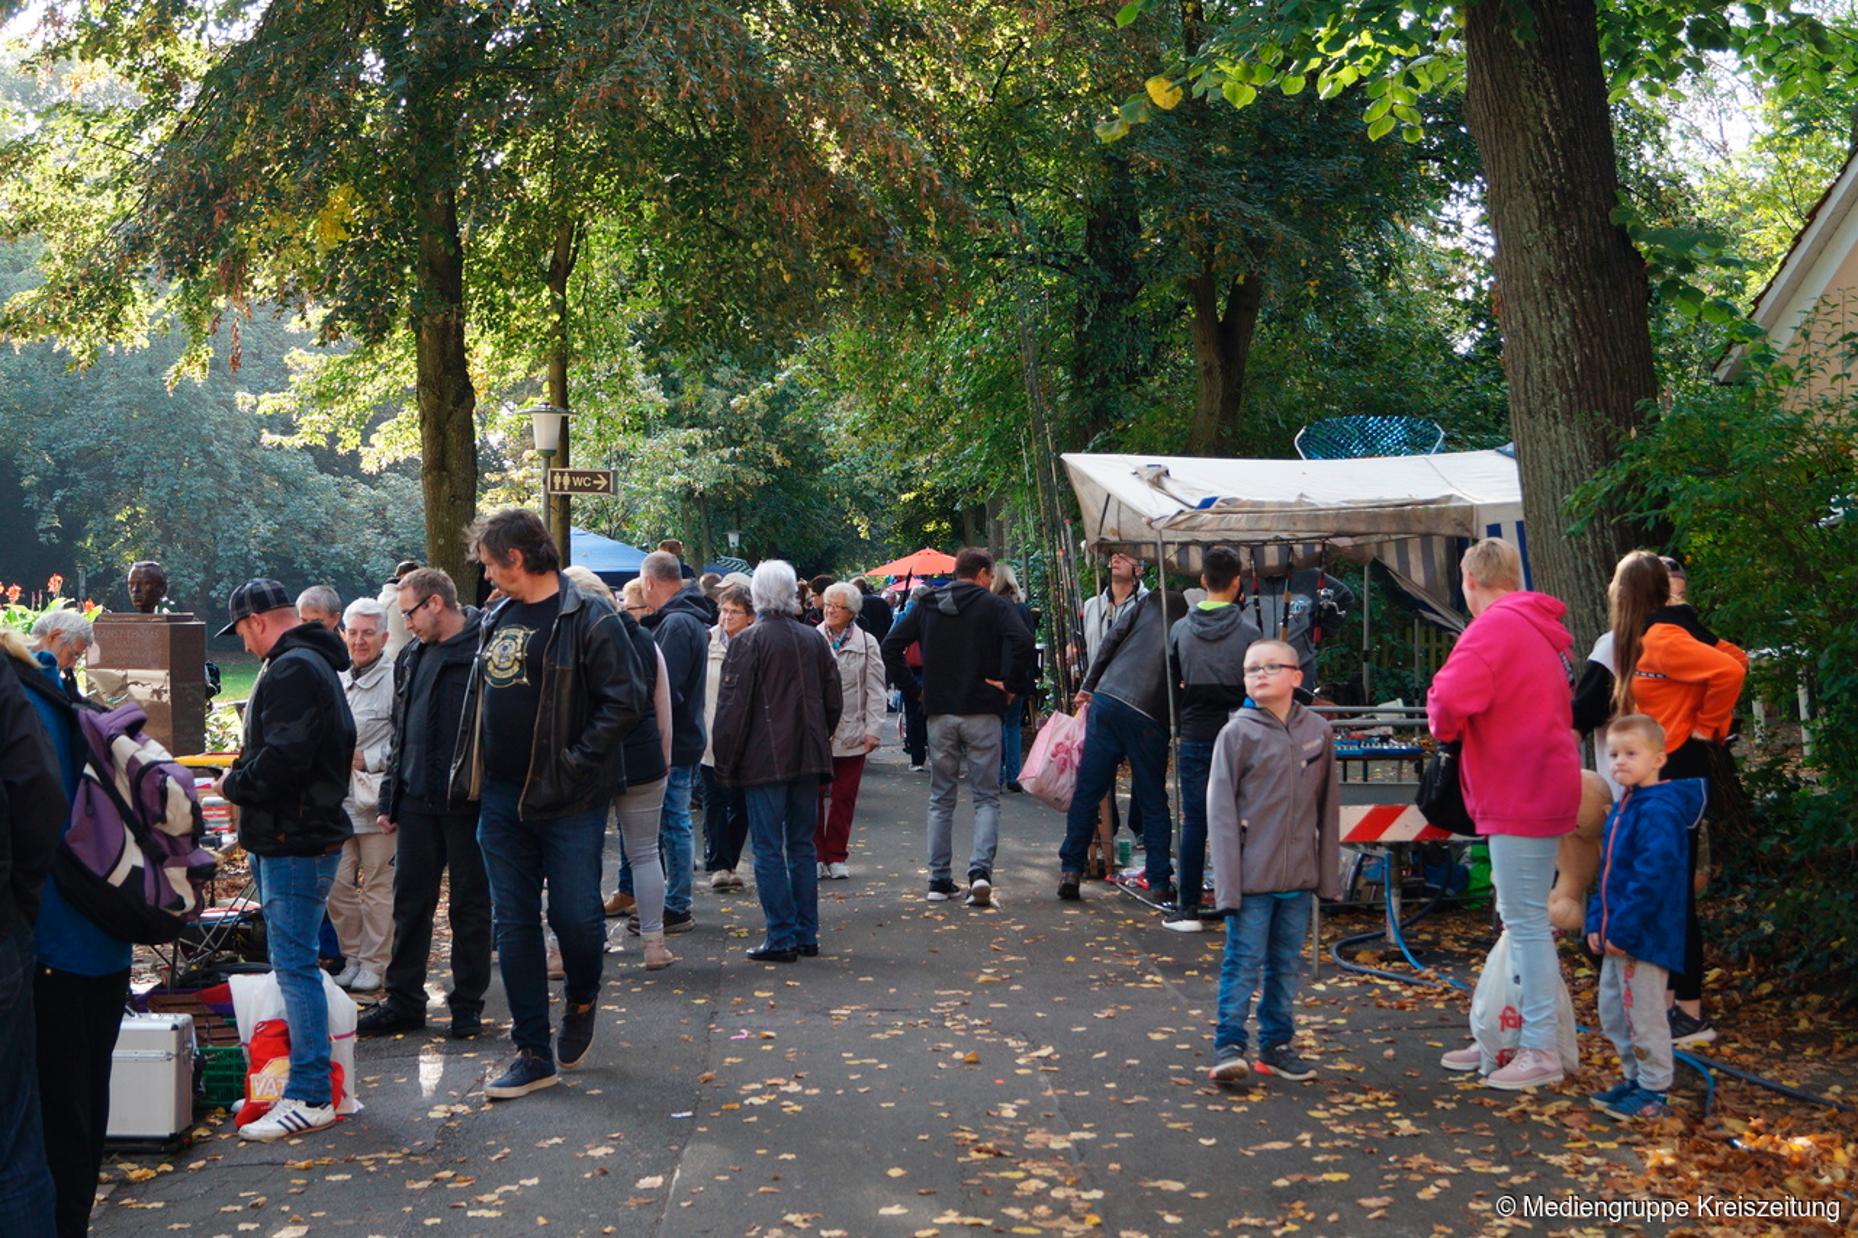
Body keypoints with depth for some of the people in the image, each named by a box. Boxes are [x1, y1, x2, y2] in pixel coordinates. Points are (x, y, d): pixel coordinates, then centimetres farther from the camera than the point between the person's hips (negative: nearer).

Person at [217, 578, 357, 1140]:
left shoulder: (291, 670, -17)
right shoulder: (312, 662, 18)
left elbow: (283, 759, -26)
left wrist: (233, 784, -10)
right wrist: (246, 766, 14)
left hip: (296, 841, -11)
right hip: (300, 835, 11)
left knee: (294, 965, -8)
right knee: (294, 961, 15)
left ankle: (310, 1097, -5)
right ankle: (306, 1085, 23)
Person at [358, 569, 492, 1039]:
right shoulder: (411, 657, 14)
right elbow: (400, 732, 19)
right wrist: (390, 799, 15)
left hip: (469, 803, -7)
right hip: (418, 801, 7)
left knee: (470, 904, 6)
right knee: (410, 902, 10)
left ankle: (467, 1004, 17)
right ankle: (404, 1001, 19)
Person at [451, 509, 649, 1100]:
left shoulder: (588, 619, -10)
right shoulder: (496, 620, 13)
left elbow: (628, 700, -15)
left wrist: (574, 764, -17)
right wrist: (468, 770, 11)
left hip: (568, 799, -7)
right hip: (501, 798, 7)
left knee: (575, 914, -3)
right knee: (513, 925, 7)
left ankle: (581, 1003, 29)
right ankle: (534, 1054, 15)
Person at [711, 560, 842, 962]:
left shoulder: (747, 641, -10)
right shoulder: (813, 640, 7)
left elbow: (732, 706, -11)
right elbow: (834, 702, 14)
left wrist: (726, 761, -2)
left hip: (764, 761, -6)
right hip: (808, 759, 6)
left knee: (769, 850, 0)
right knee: (802, 846, 12)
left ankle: (781, 938, 0)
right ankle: (806, 934, 16)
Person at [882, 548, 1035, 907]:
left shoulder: (926, 606, 9)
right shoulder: (994, 605, -4)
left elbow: (890, 646, 5)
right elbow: (1022, 641, -20)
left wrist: (914, 688, 8)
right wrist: (1009, 682, -8)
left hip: (939, 713, 3)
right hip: (981, 712, -3)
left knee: (941, 799, 12)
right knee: (986, 798, 4)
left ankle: (939, 880, 12)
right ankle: (980, 869, -14)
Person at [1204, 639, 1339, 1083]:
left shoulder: (1318, 732, 5)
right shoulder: (1237, 734, -6)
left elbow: (1327, 806, 11)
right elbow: (1220, 810, -7)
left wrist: (1328, 872, 9)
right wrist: (1228, 882, -12)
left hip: (1299, 876, 4)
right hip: (1252, 875, -4)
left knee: (1287, 963, 12)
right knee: (1243, 961, -3)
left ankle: (1276, 1045, 23)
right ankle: (1229, 1046, 5)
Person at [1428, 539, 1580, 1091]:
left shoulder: (1495, 626, -15)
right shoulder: (1539, 630, 17)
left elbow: (1450, 699, -28)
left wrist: (1443, 723, -5)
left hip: (1520, 796, -10)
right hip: (1539, 788, 10)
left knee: (1525, 921, -5)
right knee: (1520, 919, 15)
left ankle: (1542, 1052, 0)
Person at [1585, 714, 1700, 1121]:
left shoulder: (1659, 810, -18)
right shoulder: (1623, 807, 13)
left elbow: (1653, 875, -25)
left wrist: (1624, 929, -24)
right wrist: (1597, 922, 12)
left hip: (1645, 935, -10)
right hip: (1617, 935, 10)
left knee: (1643, 1012, 0)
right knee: (1612, 1012, 18)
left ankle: (1654, 1092, 11)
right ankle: (1635, 1077, 31)